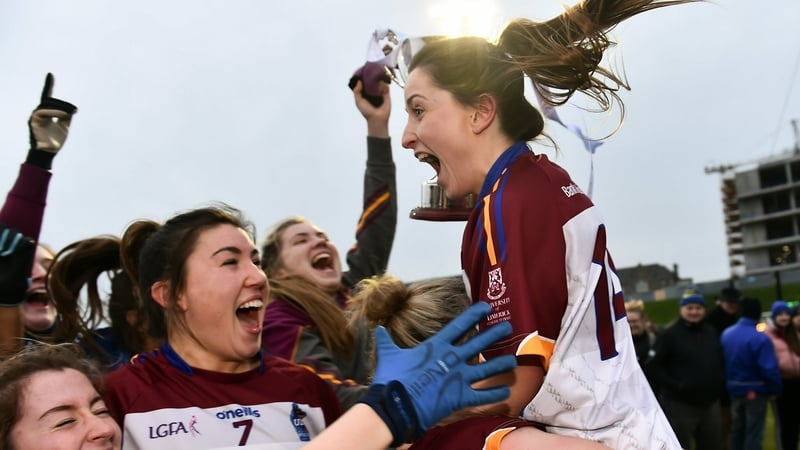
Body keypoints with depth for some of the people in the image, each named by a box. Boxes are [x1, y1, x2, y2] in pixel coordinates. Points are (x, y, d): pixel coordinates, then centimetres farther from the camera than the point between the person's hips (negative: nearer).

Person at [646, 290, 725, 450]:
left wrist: (720, 380, 5)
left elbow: (720, 361, 23)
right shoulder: (669, 335, -9)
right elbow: (653, 366, -13)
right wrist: (676, 385, -19)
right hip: (680, 405, -6)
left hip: (710, 403, 6)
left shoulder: (711, 332, 12)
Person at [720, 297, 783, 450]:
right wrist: (775, 390, -9)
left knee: (736, 428, 19)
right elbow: (769, 369, -24)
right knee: (754, 432, 4)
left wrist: (728, 383, 13)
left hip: (734, 389, 6)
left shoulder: (726, 333, -1)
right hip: (755, 390, -6)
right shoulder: (760, 338, -22)